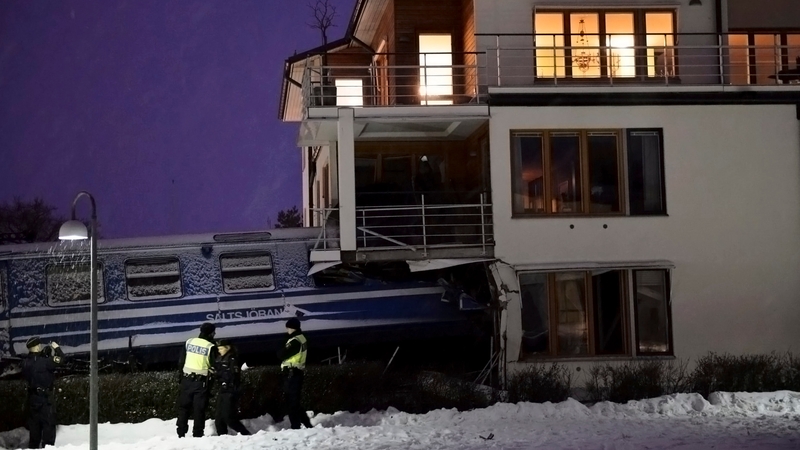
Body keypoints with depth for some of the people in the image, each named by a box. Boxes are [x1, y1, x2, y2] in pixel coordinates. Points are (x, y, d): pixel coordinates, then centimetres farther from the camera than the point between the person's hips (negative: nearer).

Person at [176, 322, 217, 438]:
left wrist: (181, 376, 15)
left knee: (183, 407, 11)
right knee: (199, 409, 3)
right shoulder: (210, 347, -9)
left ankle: (181, 434, 10)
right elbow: (214, 366, -5)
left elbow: (181, 361, 8)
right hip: (201, 382, -3)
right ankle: (197, 435, 2)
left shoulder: (189, 342, 3)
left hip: (187, 380, 3)